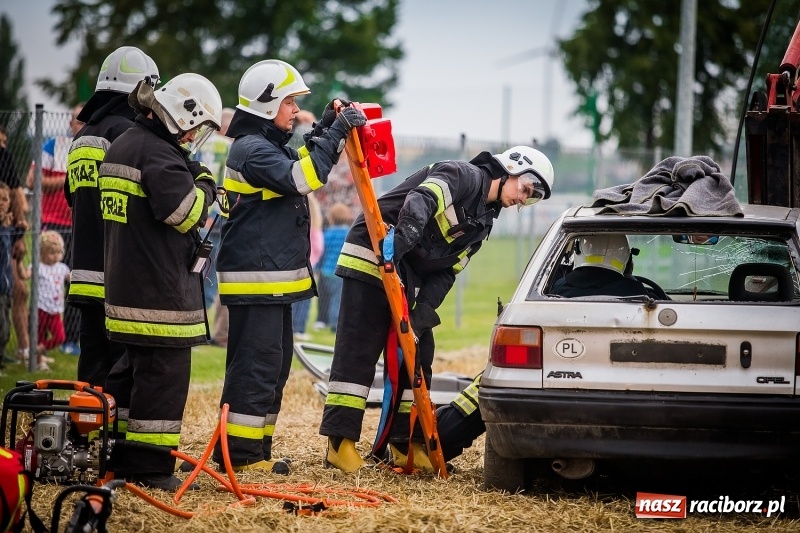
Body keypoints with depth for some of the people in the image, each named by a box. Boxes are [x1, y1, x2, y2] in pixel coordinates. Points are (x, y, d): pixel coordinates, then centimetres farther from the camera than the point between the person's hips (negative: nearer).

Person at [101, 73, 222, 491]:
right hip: (162, 292, -10)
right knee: (163, 375, -6)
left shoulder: (122, 146, 16)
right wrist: (204, 185, -3)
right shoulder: (160, 154, -16)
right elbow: (185, 213, -22)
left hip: (125, 282, 10)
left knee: (134, 370, 17)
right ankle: (151, 467, -6)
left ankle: (123, 459, 23)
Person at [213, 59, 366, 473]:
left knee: (275, 366, 13)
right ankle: (239, 453, -8)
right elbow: (300, 177, -26)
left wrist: (326, 129, 13)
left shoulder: (270, 145, 17)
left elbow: (304, 163, 29)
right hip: (255, 279, -11)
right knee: (256, 365, -10)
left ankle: (255, 450, 18)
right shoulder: (251, 148, -15)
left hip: (276, 278, 11)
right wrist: (335, 133, -22)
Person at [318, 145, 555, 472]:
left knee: (416, 355, 7)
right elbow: (420, 201, -30)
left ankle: (404, 444, 13)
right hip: (371, 260, -9)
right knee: (357, 352, -10)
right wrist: (399, 241, -47)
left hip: (408, 280, 9)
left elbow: (446, 273, 7)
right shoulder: (464, 176, -11)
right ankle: (340, 442, -11)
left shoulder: (481, 224, 14)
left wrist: (422, 315, -9)